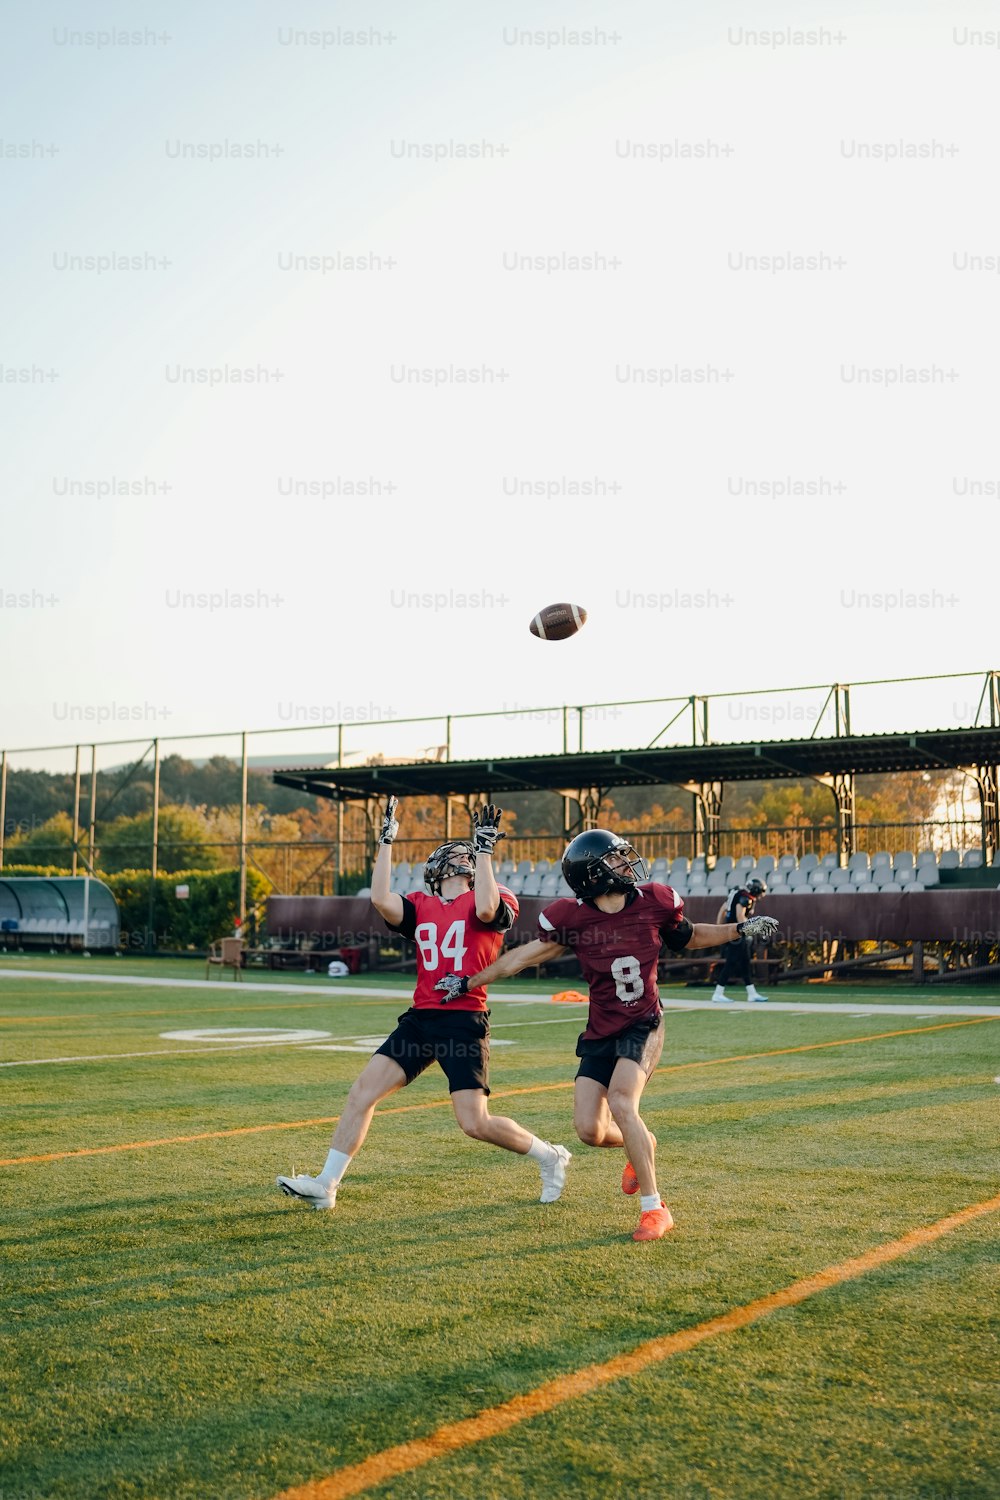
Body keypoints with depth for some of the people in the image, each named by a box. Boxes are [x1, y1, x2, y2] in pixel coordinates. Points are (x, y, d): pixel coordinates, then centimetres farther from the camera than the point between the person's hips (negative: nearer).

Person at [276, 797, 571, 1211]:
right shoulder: (420, 906, 13)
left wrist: (485, 848, -16)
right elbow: (381, 901, -6)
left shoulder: (496, 902, 2)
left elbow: (486, 909, -22)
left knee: (475, 1123, -7)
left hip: (465, 1021, -5)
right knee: (363, 1090, -3)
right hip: (420, 1019, 5)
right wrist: (386, 841, -1)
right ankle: (326, 1185, 7)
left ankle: (549, 1156, 18)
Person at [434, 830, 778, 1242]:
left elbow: (689, 937, 14)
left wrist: (740, 929, 5)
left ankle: (654, 1208, -12)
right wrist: (469, 982, 6)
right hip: (600, 1033, 2)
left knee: (621, 1102, -25)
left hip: (642, 1026, -2)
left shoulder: (653, 902, -6)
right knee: (590, 1130, -3)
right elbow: (523, 956, 1)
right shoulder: (573, 918, -10)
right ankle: (642, 1146, 34)